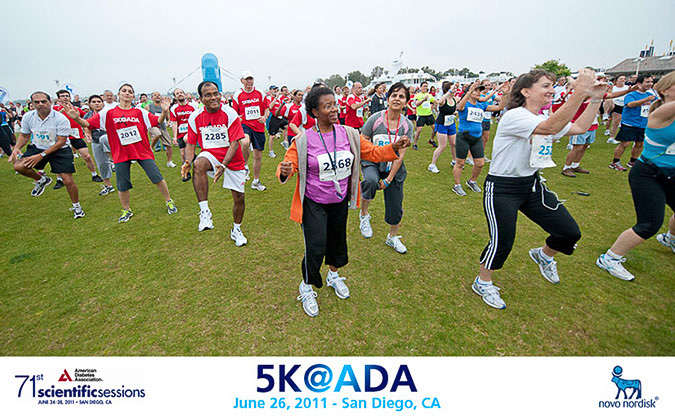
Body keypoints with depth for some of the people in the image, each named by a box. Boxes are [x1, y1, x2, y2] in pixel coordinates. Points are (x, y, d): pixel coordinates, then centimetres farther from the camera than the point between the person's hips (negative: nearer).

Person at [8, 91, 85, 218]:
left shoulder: (61, 119, -18)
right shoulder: (28, 116, -3)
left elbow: (61, 142, -19)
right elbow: (24, 135, 11)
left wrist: (41, 155, -23)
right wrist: (16, 148, -8)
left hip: (59, 150, -4)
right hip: (37, 147, 5)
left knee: (68, 181, -9)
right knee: (18, 166, -20)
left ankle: (77, 206, 12)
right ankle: (41, 180, 12)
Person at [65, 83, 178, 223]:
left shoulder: (140, 112, 3)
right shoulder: (108, 112, 3)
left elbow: (158, 121, -7)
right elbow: (88, 123, 0)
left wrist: (164, 112, -25)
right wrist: (77, 118, -19)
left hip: (142, 151, -1)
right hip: (121, 154, 1)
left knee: (157, 178, -4)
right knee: (122, 186, 7)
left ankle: (169, 201, 17)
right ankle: (126, 211, 27)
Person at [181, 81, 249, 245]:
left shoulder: (230, 114, -14)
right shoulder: (195, 117, -4)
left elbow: (234, 143, -19)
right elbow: (190, 144, 1)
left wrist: (223, 165, -32)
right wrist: (187, 161, -20)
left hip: (232, 159, -1)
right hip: (211, 155, 1)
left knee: (239, 198, 2)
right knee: (198, 164, -35)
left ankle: (236, 230, 29)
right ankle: (205, 212, -28)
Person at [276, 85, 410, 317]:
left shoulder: (349, 134, -5)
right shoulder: (303, 140, -15)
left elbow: (371, 152, 3)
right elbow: (289, 164, -13)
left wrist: (394, 148, -12)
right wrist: (285, 172, -36)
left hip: (340, 201, 4)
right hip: (314, 203, -4)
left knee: (337, 239, 20)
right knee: (315, 247, -4)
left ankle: (334, 275, 49)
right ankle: (306, 287, 26)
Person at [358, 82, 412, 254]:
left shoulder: (407, 125, -6)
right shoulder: (375, 118, -12)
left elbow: (400, 155, -9)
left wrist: (388, 179, -14)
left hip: (394, 169, 3)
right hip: (372, 163, -2)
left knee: (395, 206, 8)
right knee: (371, 181, -38)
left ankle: (392, 237, 37)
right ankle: (364, 214, -9)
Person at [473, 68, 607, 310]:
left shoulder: (542, 118, 10)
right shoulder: (514, 116, -18)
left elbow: (579, 128, 16)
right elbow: (551, 127, -33)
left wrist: (596, 99, 9)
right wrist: (579, 92, -33)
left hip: (531, 185, 8)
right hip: (502, 188, -8)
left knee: (570, 232, 6)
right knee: (502, 242, -8)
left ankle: (543, 255, 40)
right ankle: (482, 283, 17)